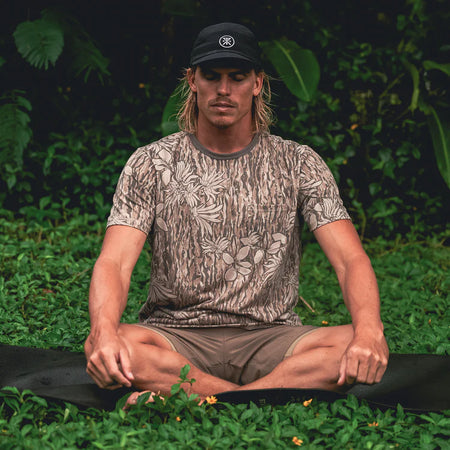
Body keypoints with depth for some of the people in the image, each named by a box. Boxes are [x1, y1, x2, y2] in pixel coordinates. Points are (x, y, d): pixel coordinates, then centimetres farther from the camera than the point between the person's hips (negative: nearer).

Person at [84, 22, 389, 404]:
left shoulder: (299, 164, 6)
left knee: (352, 348, -30)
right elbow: (114, 262, -7)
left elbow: (351, 260, -4)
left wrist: (370, 330, -27)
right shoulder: (150, 165, 5)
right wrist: (105, 331, -31)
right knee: (100, 347, -32)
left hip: (270, 337, 1)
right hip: (177, 336, 0)